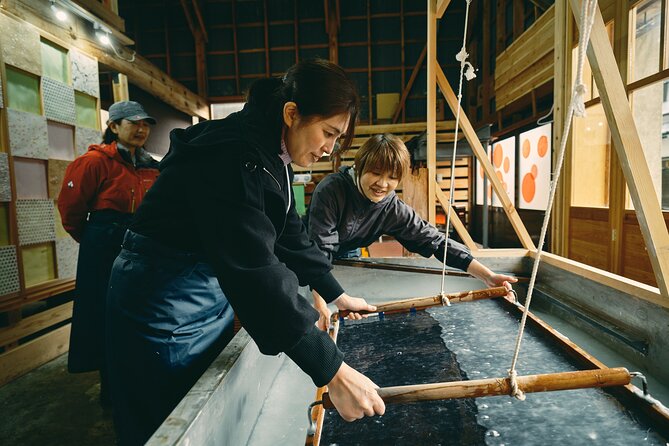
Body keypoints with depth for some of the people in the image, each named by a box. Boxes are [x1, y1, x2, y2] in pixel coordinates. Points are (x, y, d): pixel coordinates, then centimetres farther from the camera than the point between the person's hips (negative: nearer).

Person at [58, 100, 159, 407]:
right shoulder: (95, 161, -11)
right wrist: (93, 240, 7)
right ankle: (111, 390, 26)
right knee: (107, 320, 7)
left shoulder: (149, 166, 8)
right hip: (104, 252, -6)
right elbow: (70, 207, -5)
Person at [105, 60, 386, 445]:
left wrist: (336, 294, 14)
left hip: (215, 291, 9)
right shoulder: (233, 154, -28)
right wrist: (333, 372, -34)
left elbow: (291, 235, 11)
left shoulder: (273, 157, 2)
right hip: (165, 300, -9)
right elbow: (255, 269, -36)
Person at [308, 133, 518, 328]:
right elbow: (321, 248, -40)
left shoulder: (395, 210, -25)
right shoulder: (331, 190, -38)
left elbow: (435, 240, -26)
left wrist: (487, 275, -34)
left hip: (347, 256, 3)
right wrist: (320, 306, -46)